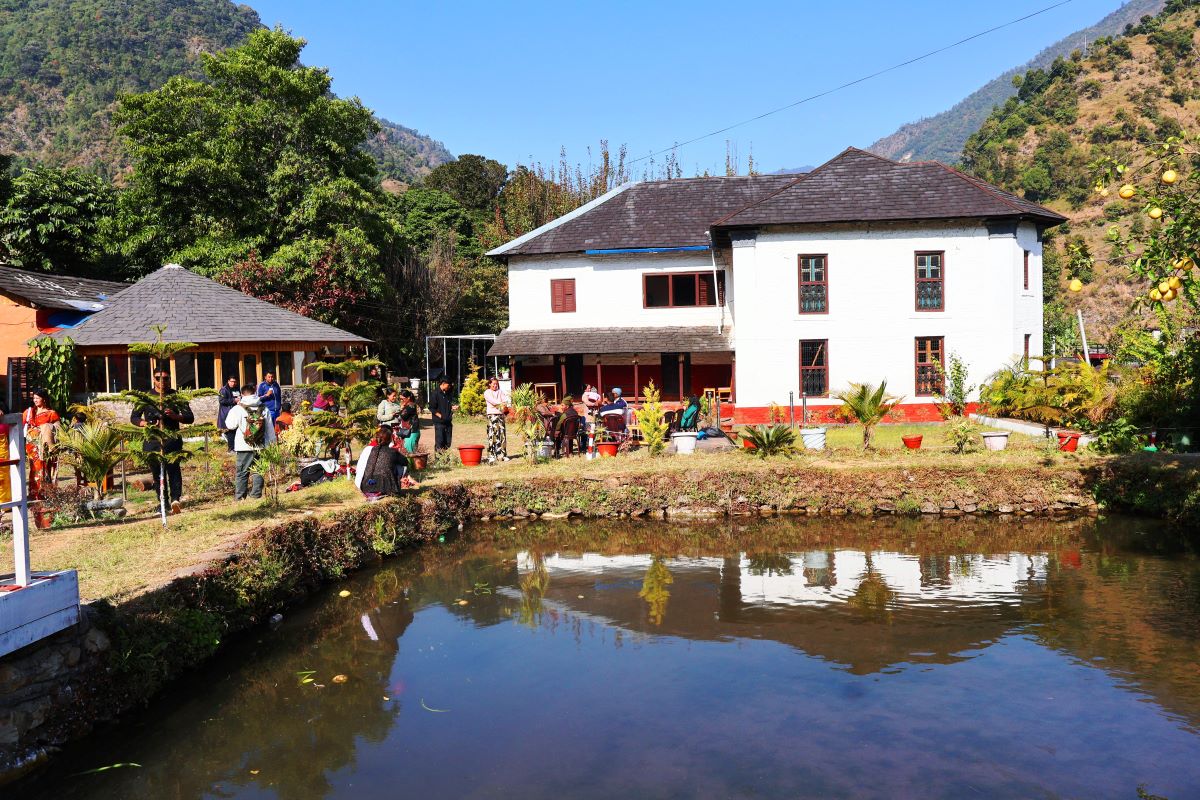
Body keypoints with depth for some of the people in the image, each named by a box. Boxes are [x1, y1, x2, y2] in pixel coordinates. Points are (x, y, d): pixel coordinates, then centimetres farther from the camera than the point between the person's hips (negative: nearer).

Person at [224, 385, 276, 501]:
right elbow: (270, 429, 5)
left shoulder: (238, 408, -8)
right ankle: (256, 493, 10)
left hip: (244, 447, -2)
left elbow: (230, 425, -1)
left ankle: (239, 496, 8)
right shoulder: (264, 408, 2)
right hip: (260, 446, 2)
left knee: (242, 472, 6)